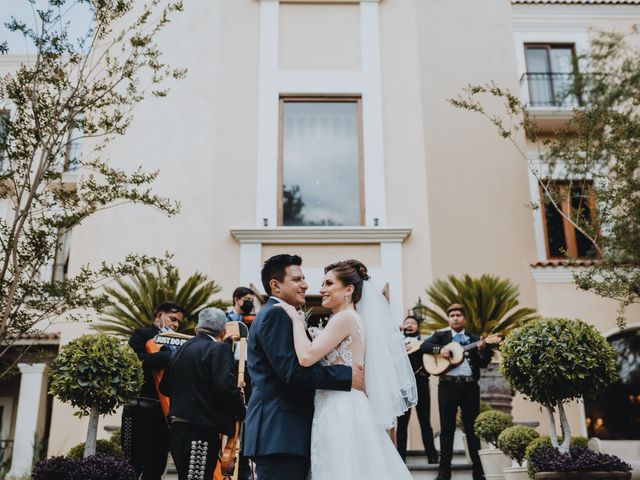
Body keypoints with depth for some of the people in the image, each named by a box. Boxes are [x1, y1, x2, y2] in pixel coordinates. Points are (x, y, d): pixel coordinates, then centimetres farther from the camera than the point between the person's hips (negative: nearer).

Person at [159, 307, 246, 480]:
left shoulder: (181, 349, 14)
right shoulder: (219, 349, -9)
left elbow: (164, 387, 20)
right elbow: (226, 386, -21)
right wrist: (241, 412, -6)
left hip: (177, 427, 8)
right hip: (201, 431, -8)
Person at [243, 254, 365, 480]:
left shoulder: (274, 315, 21)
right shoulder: (275, 314, -11)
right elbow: (291, 370, -21)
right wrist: (348, 376, -18)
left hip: (283, 432, 10)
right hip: (280, 433, -10)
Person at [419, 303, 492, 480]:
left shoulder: (474, 339, 12)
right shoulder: (440, 335, 10)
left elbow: (483, 364, 7)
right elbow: (423, 346, -3)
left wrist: (482, 350, -13)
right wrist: (440, 348, -19)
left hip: (470, 386, 1)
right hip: (448, 386, -1)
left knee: (473, 427, 6)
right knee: (447, 428, 3)